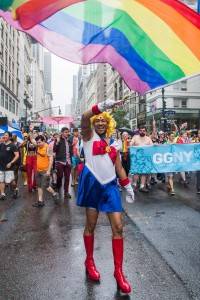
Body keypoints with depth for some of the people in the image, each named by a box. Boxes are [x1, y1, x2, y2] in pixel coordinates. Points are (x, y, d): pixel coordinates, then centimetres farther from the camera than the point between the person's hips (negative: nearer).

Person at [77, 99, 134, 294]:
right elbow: (84, 118, -19)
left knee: (118, 227, -1)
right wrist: (100, 107, -34)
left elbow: (119, 167, 17)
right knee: (90, 225, 8)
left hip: (110, 186, 3)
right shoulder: (89, 136, 3)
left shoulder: (113, 143, 14)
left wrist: (128, 186, 15)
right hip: (92, 183, -3)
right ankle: (89, 261, 31)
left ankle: (118, 271, 11)